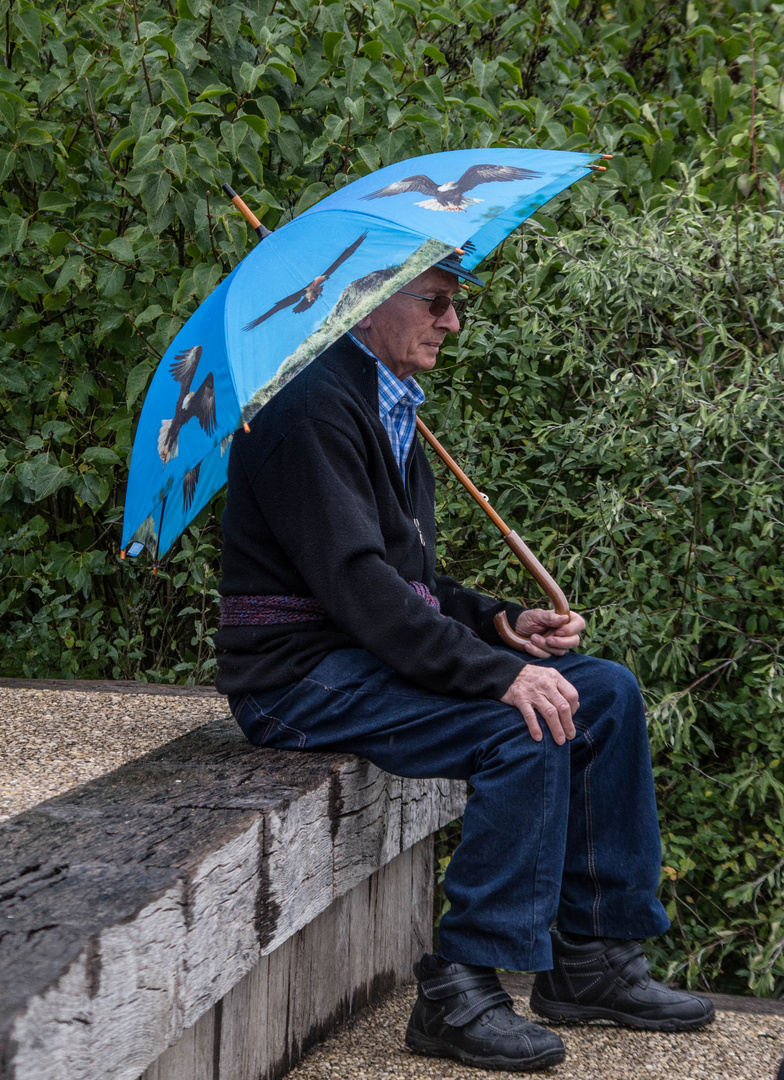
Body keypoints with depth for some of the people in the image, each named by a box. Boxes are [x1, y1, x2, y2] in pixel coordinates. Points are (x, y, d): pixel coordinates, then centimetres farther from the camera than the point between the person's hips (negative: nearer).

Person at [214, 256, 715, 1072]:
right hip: (301, 676, -10)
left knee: (609, 692, -1)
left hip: (378, 653, 10)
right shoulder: (314, 407, -15)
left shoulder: (392, 408, 18)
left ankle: (592, 958, 3)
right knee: (527, 729, -28)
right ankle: (462, 991, -21)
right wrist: (497, 672, -30)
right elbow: (354, 580, -25)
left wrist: (505, 621, 4)